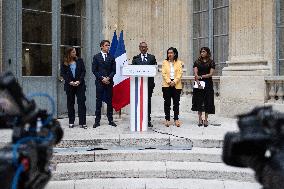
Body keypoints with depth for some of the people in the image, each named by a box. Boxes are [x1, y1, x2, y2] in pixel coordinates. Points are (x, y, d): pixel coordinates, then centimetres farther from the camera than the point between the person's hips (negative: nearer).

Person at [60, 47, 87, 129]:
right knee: (70, 103, 6)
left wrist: (79, 81, -10)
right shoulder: (64, 63, 3)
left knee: (81, 102, -5)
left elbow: (83, 71, 3)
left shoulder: (79, 60, 5)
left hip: (80, 85, 0)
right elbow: (63, 73, 1)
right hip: (69, 85, 0)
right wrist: (70, 82, -11)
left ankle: (82, 122, -2)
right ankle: (71, 122, 16)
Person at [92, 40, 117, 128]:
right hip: (99, 82, -2)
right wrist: (102, 78, -10)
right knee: (98, 101, 0)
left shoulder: (111, 57, 10)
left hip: (109, 82, 2)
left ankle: (110, 120, 10)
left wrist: (108, 78, -10)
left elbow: (114, 70, 6)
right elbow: (94, 70, -1)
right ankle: (97, 120, 4)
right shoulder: (96, 57, 4)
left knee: (109, 101, 4)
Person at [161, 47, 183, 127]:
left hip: (177, 85, 0)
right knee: (167, 103, 0)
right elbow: (164, 73, 1)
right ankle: (167, 120, 4)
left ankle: (176, 119, 7)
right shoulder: (165, 62, 9)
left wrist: (174, 82, -13)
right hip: (167, 85, 0)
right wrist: (169, 81, -12)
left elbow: (180, 74, 0)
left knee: (176, 103, 2)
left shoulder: (179, 63, 8)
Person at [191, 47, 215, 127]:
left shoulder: (211, 62, 5)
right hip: (199, 83, 1)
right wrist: (197, 80, -17)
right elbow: (195, 73, -1)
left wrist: (201, 76, -11)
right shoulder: (197, 62, 9)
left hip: (208, 84, -1)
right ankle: (200, 119, 8)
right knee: (199, 101, 1)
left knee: (207, 102, 1)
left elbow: (211, 74, -3)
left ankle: (206, 119, 8)